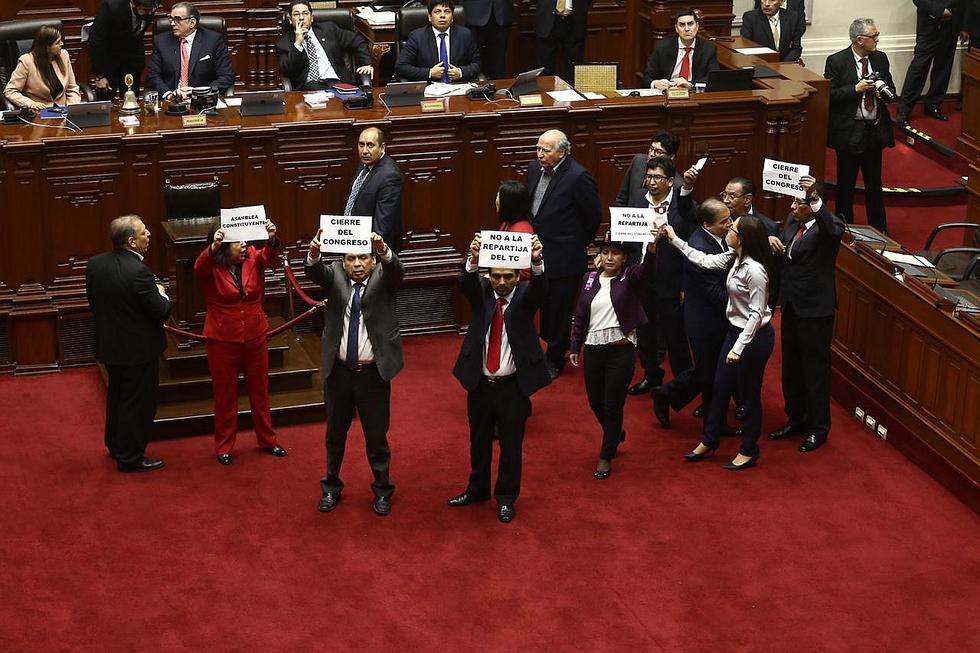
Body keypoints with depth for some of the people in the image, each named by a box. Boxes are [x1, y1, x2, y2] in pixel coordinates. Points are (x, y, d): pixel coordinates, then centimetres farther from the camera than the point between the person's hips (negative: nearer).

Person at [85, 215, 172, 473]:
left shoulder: (95, 264, -4)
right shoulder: (138, 272, -27)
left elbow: (94, 302, 7)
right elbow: (161, 312, -22)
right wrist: (162, 295, -3)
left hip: (109, 344, 8)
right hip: (138, 350, -8)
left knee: (117, 396, 25)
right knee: (137, 403, 7)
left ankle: (115, 445, 40)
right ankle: (130, 457, 16)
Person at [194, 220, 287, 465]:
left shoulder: (253, 258, -5)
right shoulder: (212, 267, -12)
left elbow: (270, 259, -24)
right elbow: (199, 268, -34)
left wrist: (272, 240, -46)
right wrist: (213, 248, -53)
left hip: (255, 337, 3)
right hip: (223, 341, -3)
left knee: (260, 390, 16)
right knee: (225, 394, 10)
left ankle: (267, 440, 31)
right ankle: (224, 446, 24)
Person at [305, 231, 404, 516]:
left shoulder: (383, 277, -4)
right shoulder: (335, 275, -1)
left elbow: (397, 270, -26)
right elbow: (315, 272, -21)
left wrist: (383, 250, -47)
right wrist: (314, 253, -44)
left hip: (374, 373, -2)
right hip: (339, 372, 2)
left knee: (377, 434, 9)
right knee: (335, 432, 17)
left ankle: (382, 490, 27)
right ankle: (331, 487, 34)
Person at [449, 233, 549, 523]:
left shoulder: (525, 295, -8)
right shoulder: (481, 290, -4)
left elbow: (540, 288, -29)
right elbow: (466, 284, -25)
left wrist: (537, 262, -51)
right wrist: (473, 259, -47)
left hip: (513, 386, -2)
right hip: (479, 383, 2)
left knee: (511, 444, 9)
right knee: (479, 440, 19)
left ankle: (506, 499, 25)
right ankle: (477, 490, 37)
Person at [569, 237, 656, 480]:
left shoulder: (630, 277, -7)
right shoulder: (589, 279, 5)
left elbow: (647, 270, -30)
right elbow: (580, 316, 11)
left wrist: (652, 248, -50)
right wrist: (575, 347, 10)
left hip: (620, 351, -4)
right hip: (593, 350, 4)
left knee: (613, 405, 3)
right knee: (595, 402, 14)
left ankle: (606, 456, 19)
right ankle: (616, 434, 44)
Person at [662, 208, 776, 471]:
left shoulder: (754, 270, -27)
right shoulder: (735, 258, -1)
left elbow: (757, 313, -24)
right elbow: (705, 260, 12)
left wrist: (739, 347, -24)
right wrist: (675, 240, 12)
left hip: (755, 336, -9)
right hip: (736, 330, 9)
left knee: (750, 393, 7)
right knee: (720, 387, 17)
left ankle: (748, 451, 23)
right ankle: (709, 441, 32)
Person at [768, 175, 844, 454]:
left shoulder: (828, 224, -16)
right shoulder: (792, 221, 6)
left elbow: (832, 230, -41)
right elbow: (781, 254, 17)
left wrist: (815, 197, -53)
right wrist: (771, 240, -6)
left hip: (815, 309, -8)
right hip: (791, 306, 8)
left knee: (815, 370, 4)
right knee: (791, 368, 18)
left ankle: (818, 428, 16)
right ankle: (796, 420, 34)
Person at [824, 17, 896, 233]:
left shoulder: (880, 59, 6)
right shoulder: (837, 61, -10)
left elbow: (891, 88, 15)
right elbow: (829, 96, -13)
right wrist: (856, 89, -21)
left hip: (875, 130, 5)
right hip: (849, 132, -5)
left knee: (875, 184, 14)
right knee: (845, 185, 7)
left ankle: (879, 230, 24)